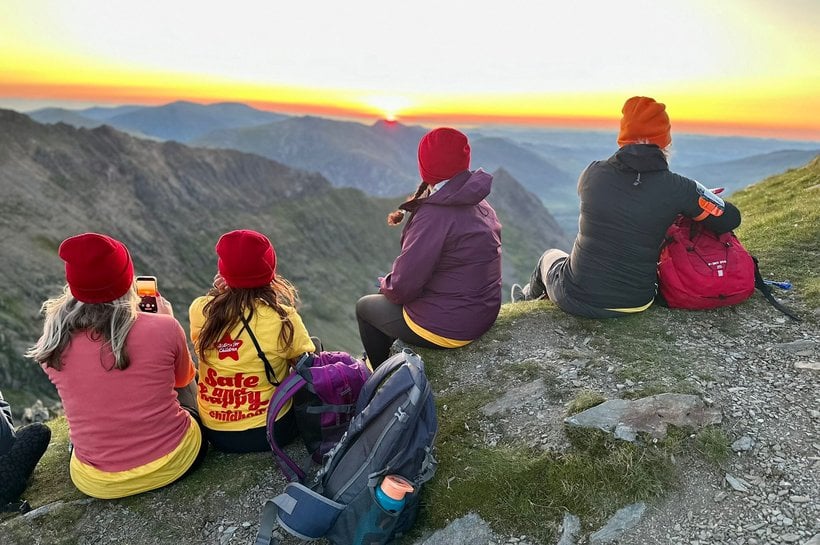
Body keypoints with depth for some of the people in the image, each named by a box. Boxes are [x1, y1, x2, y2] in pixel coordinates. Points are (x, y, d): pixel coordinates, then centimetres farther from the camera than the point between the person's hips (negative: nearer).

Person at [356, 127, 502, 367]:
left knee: (365, 306, 17)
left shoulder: (435, 215, -26)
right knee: (387, 297, 29)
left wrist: (385, 285, -1)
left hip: (447, 328, -8)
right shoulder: (481, 205, 0)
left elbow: (403, 287, -23)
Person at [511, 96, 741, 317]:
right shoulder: (676, 188, -14)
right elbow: (730, 219, -5)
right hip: (634, 305, 2)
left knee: (551, 256, 33)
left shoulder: (593, 173, -10)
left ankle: (529, 298, 61)